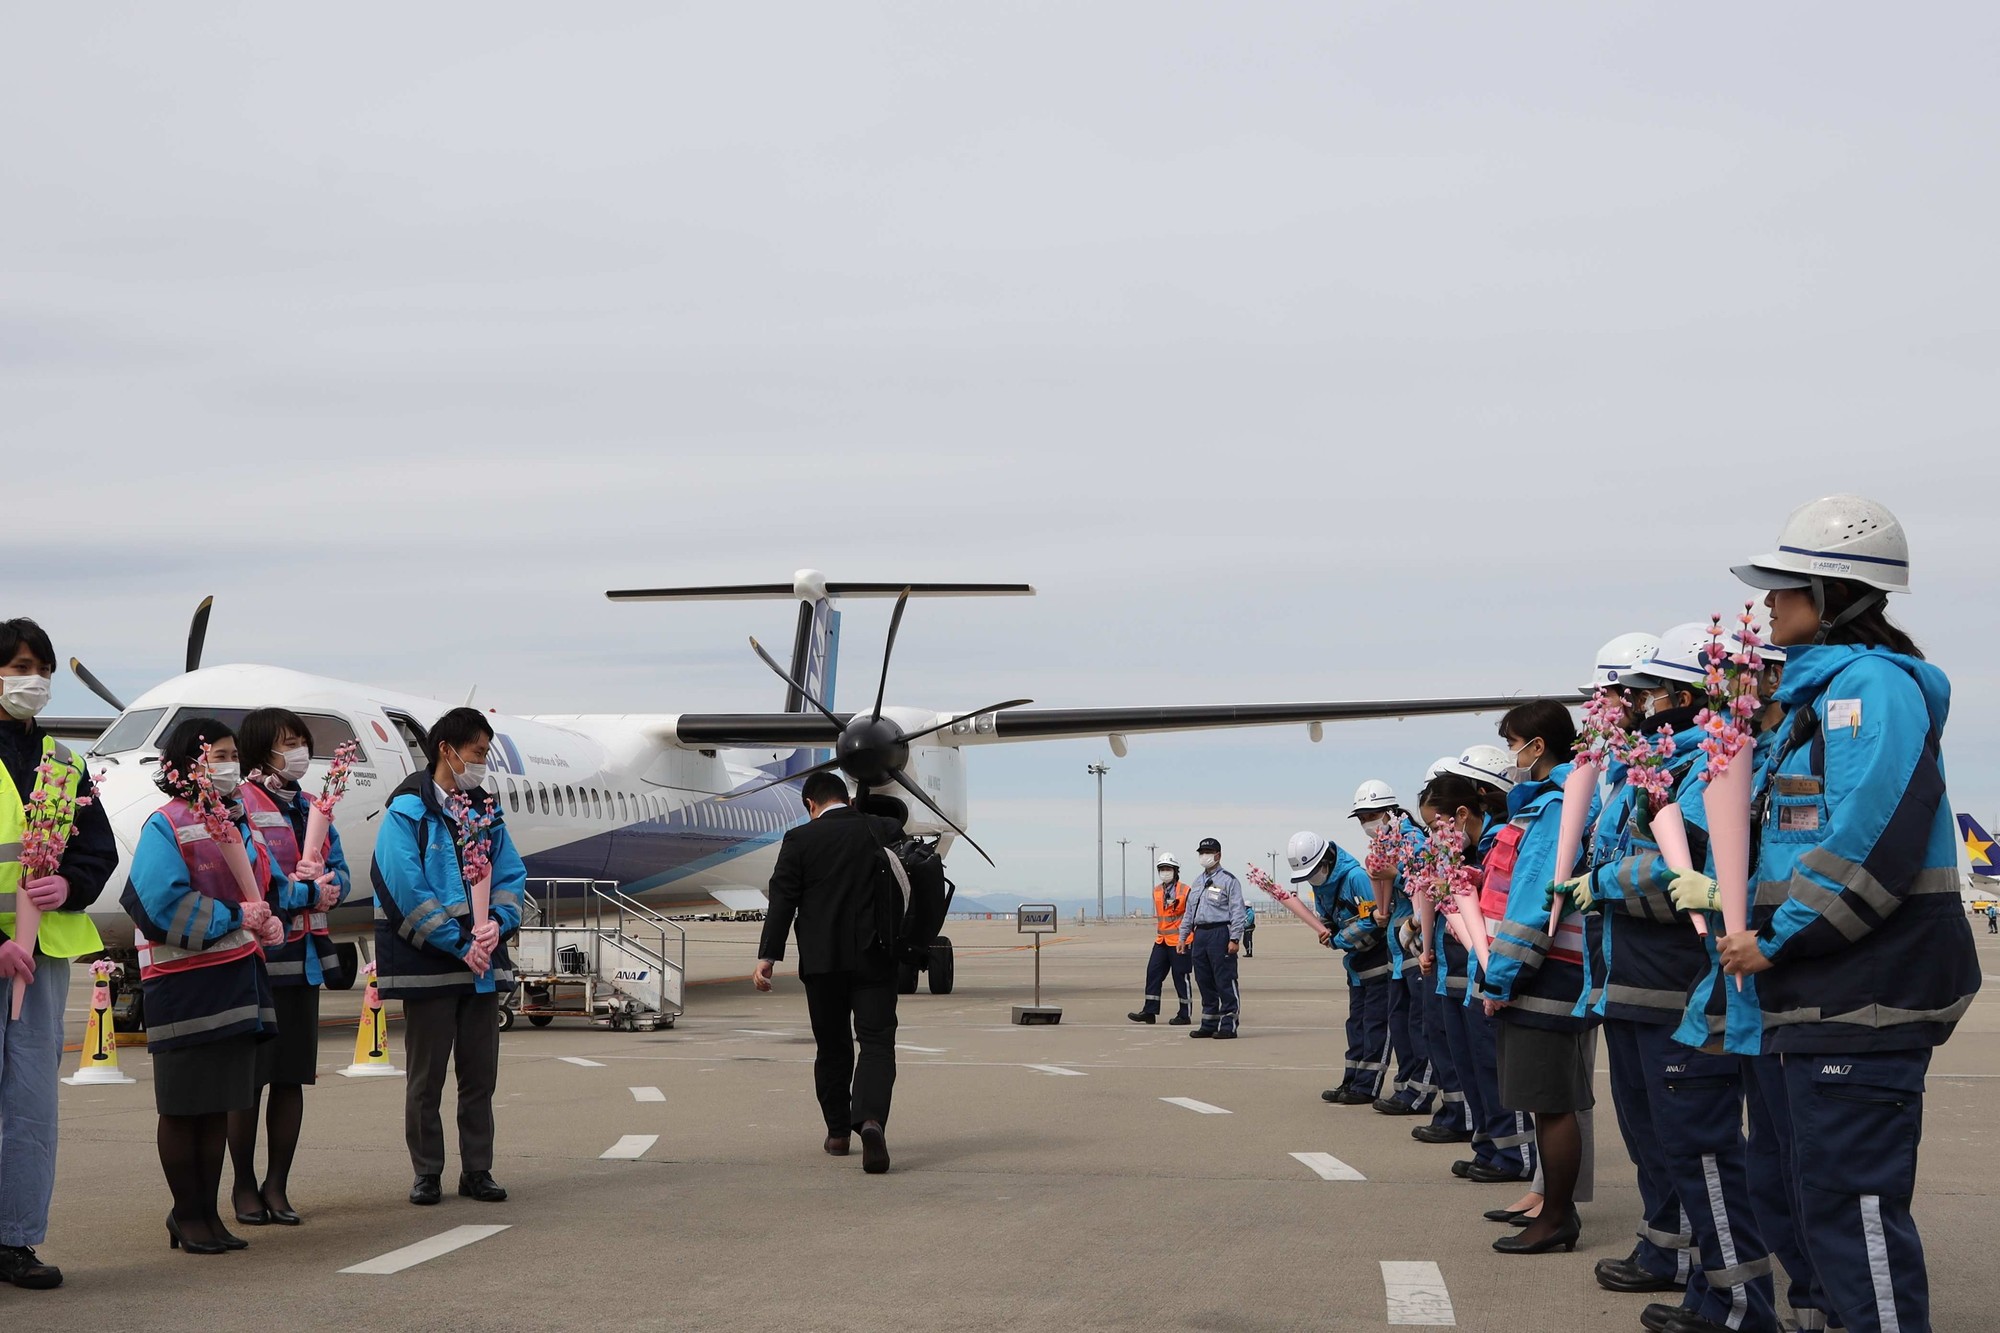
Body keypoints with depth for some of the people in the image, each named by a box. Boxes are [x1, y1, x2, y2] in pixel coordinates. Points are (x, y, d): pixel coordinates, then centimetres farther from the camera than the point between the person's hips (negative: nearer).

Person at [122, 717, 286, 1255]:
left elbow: (272, 885, 19)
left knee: (220, 1104, 12)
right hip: (185, 984, -7)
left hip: (239, 980, 7)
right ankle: (187, 1215, 11)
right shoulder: (166, 826, -10)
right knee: (183, 1105, 1)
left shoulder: (242, 822, 14)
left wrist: (271, 922, -3)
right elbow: (160, 902, -21)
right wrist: (234, 917, -18)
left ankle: (206, 1212, 20)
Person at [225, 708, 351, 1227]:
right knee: (249, 1075, -1)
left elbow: (338, 873, 10)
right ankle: (244, 1185, 9)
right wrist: (309, 892, -9)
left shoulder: (310, 809, 16)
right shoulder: (241, 807, -8)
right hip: (258, 955, -7)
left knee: (293, 1076, 7)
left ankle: (277, 1185, 14)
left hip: (305, 955, 7)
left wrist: (325, 887, -11)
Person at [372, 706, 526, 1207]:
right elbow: (406, 887, -15)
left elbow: (511, 874, 10)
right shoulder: (408, 810, -8)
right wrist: (459, 943, -17)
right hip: (428, 963, -6)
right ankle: (427, 1173, 11)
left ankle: (477, 1170, 16)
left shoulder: (485, 810, 12)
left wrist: (498, 921, -10)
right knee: (427, 1076, 3)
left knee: (480, 1073, 8)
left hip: (483, 962, 6)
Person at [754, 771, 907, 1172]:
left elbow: (782, 901, -6)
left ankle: (838, 1132, 20)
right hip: (875, 958, 0)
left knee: (832, 1047, 13)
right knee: (877, 1042, -5)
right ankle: (871, 1120, -27)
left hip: (822, 959, 0)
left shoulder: (800, 840, -3)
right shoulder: (885, 832, 3)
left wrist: (768, 957, -7)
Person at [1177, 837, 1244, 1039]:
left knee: (1225, 981, -7)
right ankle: (1209, 1024, 17)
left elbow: (1237, 911, -9)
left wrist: (1234, 939, -16)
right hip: (1200, 934, 8)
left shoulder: (1228, 880, -4)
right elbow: (1189, 911, 24)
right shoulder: (1198, 881, 19)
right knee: (1204, 981, 10)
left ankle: (1228, 1024, -4)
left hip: (1220, 933, -8)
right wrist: (1183, 935, 19)